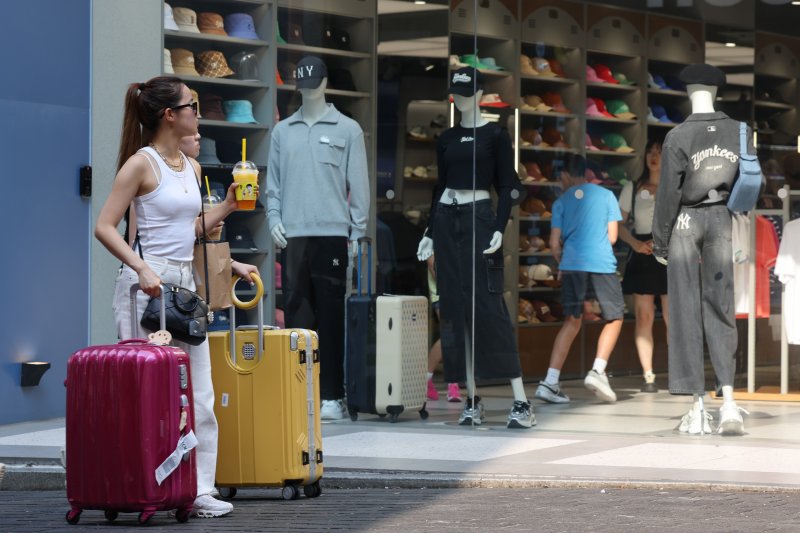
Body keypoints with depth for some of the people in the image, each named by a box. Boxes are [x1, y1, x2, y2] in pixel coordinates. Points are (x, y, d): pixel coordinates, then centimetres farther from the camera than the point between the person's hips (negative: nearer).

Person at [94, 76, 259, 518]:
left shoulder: (191, 167, 15)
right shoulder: (141, 163, -8)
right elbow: (104, 227, -13)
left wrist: (227, 205, 13)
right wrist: (142, 268, -23)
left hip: (185, 283, 8)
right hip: (146, 284, -8)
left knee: (199, 395, 4)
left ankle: (199, 489, 6)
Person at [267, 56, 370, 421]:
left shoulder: (347, 130, 5)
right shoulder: (283, 132, 14)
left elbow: (359, 185, 3)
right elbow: (273, 182, 16)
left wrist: (358, 233, -2)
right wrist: (275, 219, 1)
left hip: (332, 233, -3)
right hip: (293, 236, 3)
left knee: (331, 317, -4)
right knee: (296, 314, 2)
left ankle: (332, 395, -1)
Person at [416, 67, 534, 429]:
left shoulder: (494, 135, -1)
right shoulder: (446, 139, 13)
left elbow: (507, 187, -4)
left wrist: (499, 229, -15)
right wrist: (429, 233, 12)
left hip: (479, 218, -5)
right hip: (446, 220, 5)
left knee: (489, 305, -13)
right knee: (454, 308, 2)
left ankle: (521, 402, -15)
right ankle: (471, 400, 5)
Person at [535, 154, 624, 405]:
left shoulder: (561, 202, 9)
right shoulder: (606, 195, 7)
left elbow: (555, 244, 6)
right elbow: (612, 236, 8)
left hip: (572, 264, 2)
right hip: (602, 263, -2)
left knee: (572, 321, 11)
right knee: (614, 318, 13)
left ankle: (550, 381, 2)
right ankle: (597, 370, -8)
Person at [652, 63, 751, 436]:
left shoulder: (678, 137, -8)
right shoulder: (738, 132, 1)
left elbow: (668, 193, -8)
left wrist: (660, 241, 0)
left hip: (686, 222, -2)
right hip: (723, 221, 2)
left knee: (686, 310, 3)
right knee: (720, 310, 8)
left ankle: (698, 407, 1)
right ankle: (728, 396, -8)